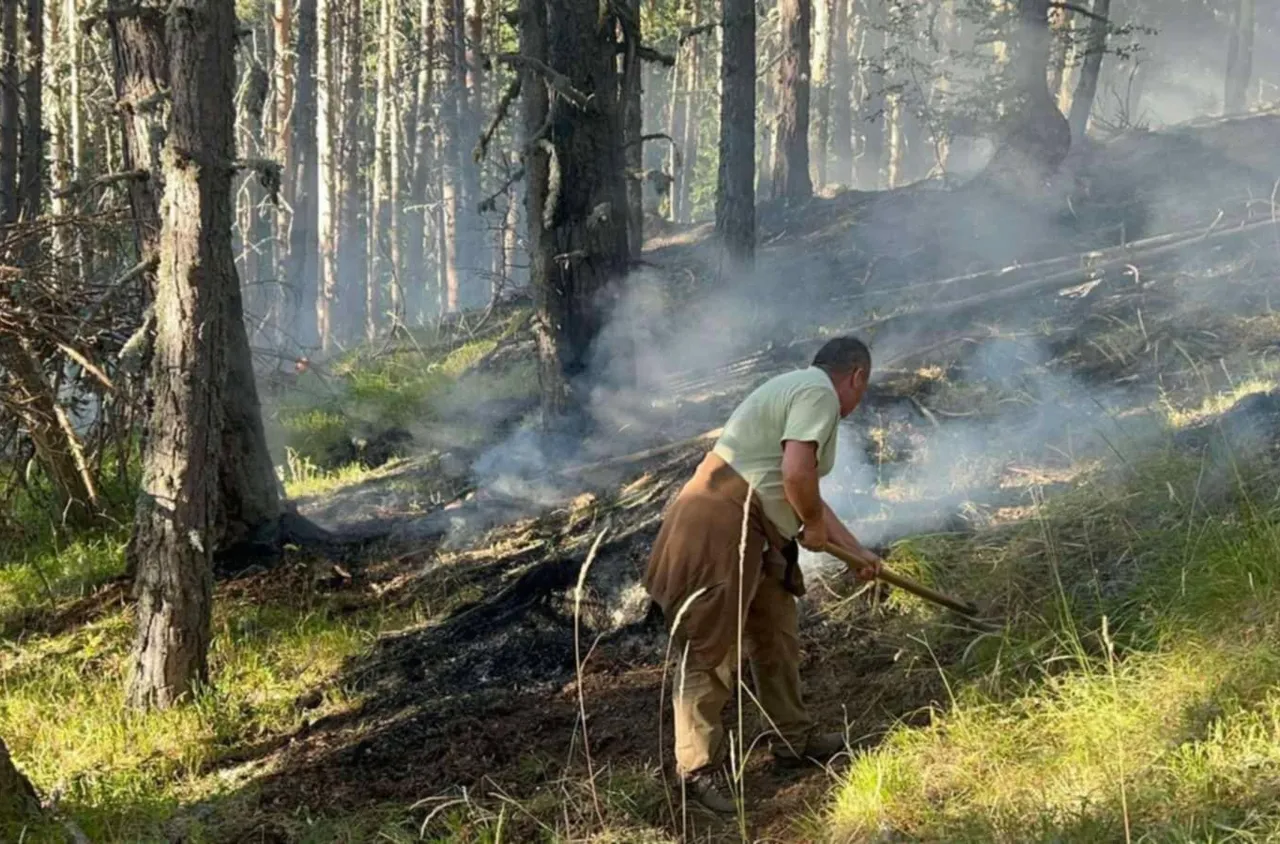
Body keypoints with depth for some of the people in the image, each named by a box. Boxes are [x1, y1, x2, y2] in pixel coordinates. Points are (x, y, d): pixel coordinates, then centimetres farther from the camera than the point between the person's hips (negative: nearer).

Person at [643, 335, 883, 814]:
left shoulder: (801, 390, 22)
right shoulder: (819, 393, -11)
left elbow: (803, 492, 30)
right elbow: (797, 474, -25)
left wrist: (856, 551, 35)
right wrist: (814, 526, -6)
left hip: (751, 533, 11)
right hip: (718, 531, -11)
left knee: (776, 636, 20)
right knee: (710, 652, -5)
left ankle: (793, 739, 32)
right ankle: (698, 769, 1)